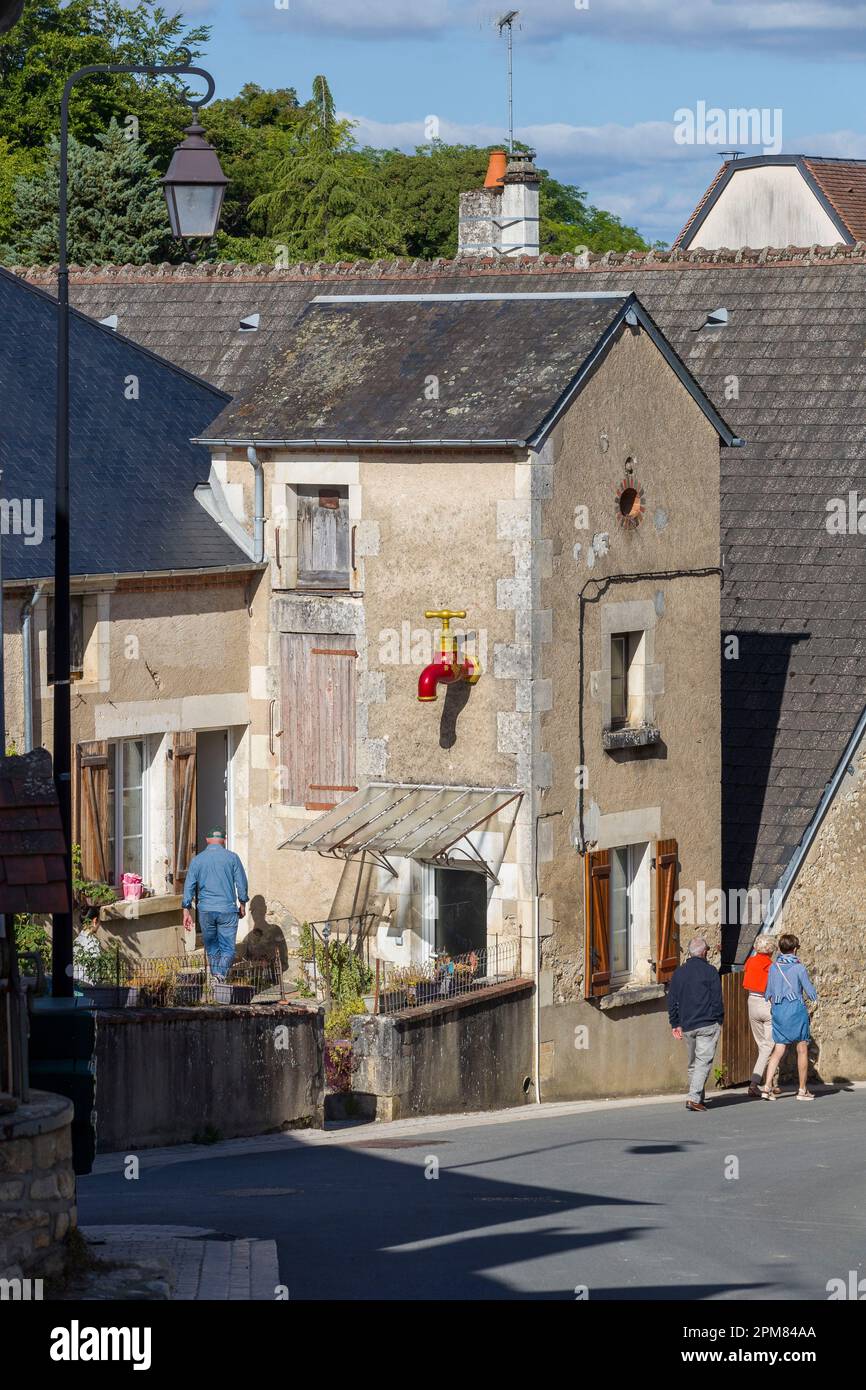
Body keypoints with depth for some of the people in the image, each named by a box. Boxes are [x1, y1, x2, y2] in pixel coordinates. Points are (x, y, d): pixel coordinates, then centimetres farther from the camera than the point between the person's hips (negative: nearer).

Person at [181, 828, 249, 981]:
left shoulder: (197, 860, 5)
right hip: (227, 909, -2)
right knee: (228, 948, -3)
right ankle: (221, 972, -26)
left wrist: (187, 911, 8)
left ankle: (215, 976, 18)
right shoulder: (232, 857, -1)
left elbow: (189, 886, 4)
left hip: (206, 910, 2)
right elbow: (241, 883, 2)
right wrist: (243, 904, 15)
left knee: (211, 947, 16)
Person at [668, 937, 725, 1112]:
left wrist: (675, 1024, 15)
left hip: (687, 1026, 5)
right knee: (703, 1062, -7)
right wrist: (719, 1020, 2)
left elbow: (672, 1001, 11)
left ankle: (697, 1098, 19)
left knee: (693, 1063, 16)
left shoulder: (679, 973, 9)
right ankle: (694, 1098, -18)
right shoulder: (710, 971, -6)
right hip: (707, 1024, -5)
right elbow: (717, 999, -7)